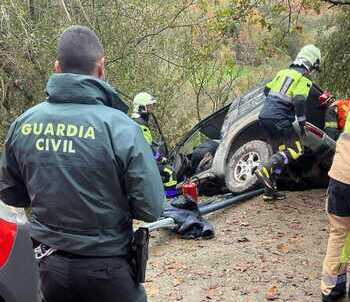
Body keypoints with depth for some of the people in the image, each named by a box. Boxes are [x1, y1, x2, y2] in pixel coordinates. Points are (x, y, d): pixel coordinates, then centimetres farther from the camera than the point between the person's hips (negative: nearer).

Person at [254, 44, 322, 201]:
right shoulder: (304, 80, -4)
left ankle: (270, 191, 16)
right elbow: (299, 102, -18)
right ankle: (265, 169, -19)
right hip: (279, 119, -8)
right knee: (295, 150, -1)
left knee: (280, 153, 16)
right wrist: (302, 123, -8)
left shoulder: (283, 72, 18)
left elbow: (267, 90, 23)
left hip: (264, 116, 8)